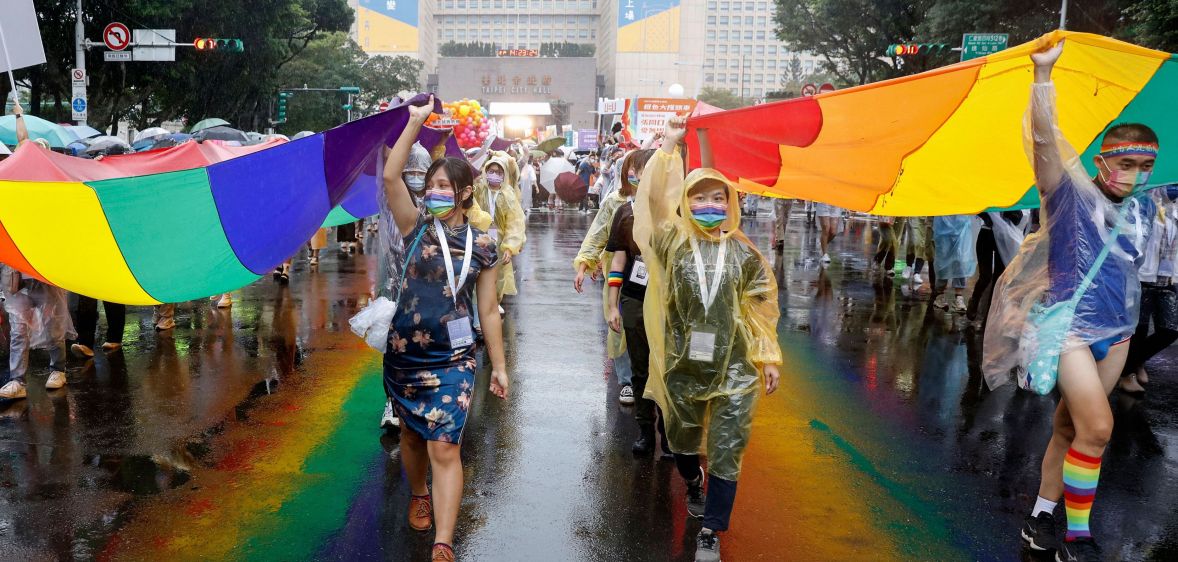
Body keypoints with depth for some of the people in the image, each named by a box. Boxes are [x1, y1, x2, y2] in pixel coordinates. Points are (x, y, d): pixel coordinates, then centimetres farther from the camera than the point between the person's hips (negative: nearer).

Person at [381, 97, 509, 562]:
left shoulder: (482, 246, -1)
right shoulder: (418, 228, -1)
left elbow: (488, 310, 3)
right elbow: (390, 177, -17)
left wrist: (499, 366, 3)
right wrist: (416, 121, -18)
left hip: (453, 359, -2)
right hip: (404, 353, 2)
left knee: (444, 448, -9)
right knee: (411, 436, 19)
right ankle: (419, 495, 48)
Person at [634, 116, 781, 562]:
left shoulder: (743, 253, -1)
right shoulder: (673, 243, -4)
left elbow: (762, 306, 5)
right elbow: (654, 200, -18)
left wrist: (769, 358, 6)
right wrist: (669, 146, -21)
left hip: (735, 371, -1)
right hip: (682, 367, 1)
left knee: (726, 454, 1)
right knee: (682, 440, 20)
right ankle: (693, 485, 52)